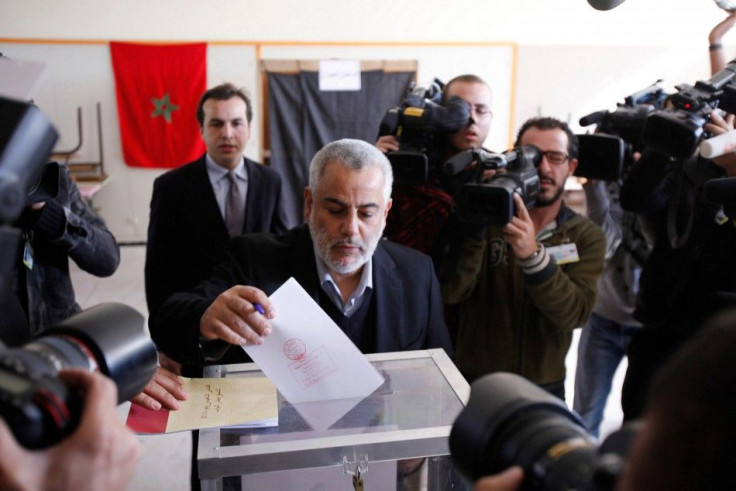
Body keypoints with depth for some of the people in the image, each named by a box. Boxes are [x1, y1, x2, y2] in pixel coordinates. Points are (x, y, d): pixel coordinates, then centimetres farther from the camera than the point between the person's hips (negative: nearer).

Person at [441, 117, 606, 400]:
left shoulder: (587, 236, -4)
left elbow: (575, 314, -19)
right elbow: (450, 291, -19)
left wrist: (533, 255, -33)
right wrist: (476, 224, -29)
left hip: (545, 388, 1)